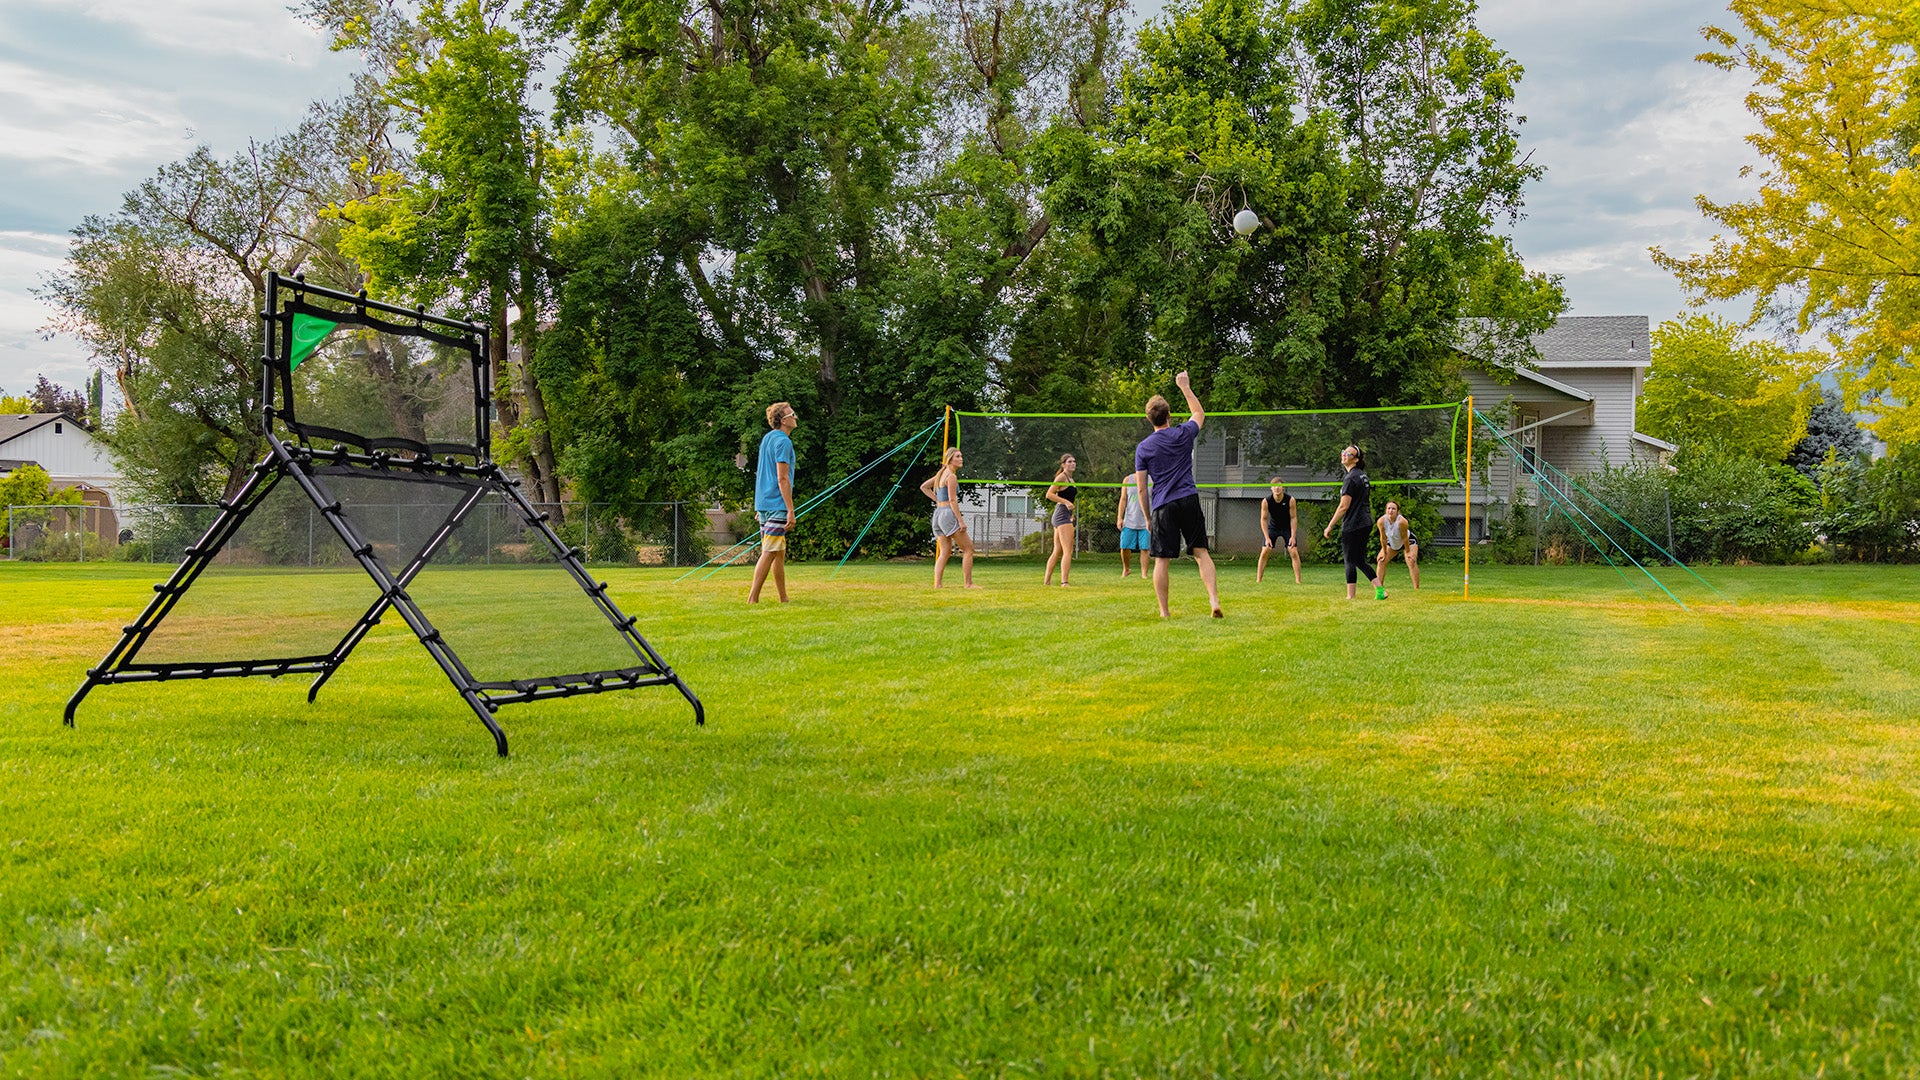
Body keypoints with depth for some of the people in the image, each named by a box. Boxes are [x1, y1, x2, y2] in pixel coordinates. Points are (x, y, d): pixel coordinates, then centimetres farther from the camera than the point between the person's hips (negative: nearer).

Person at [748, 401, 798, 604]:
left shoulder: (766, 438, 17)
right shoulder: (783, 441, -12)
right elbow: (782, 478, -17)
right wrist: (791, 510, -18)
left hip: (763, 503, 10)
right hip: (777, 504, -10)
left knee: (779, 553, 13)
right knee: (769, 553, -9)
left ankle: (783, 599, 18)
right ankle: (752, 599, -12)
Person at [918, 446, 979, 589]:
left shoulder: (941, 473, 15)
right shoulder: (951, 476, -11)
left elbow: (923, 487, 24)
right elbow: (952, 501, -17)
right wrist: (961, 521, -17)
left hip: (938, 513, 9)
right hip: (948, 513, -9)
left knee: (945, 552, 9)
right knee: (968, 548, -3)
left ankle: (937, 584, 0)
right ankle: (968, 583, -4)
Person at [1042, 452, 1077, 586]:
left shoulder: (1071, 479, 19)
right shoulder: (1061, 477, -9)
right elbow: (1049, 494, -15)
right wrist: (1066, 502, -21)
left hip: (1066, 515, 10)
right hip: (1062, 514, -10)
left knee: (1057, 551, 12)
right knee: (1068, 551, -15)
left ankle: (1046, 581, 16)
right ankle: (1064, 582, -19)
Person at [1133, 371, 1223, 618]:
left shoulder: (1143, 447, 2)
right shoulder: (1183, 434, 3)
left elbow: (1141, 488, 2)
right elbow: (1199, 414, 26)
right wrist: (1185, 387, 32)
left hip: (1163, 506, -1)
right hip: (1189, 501, 1)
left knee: (1162, 560, 2)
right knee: (1201, 552, 5)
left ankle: (1164, 611, 3)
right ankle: (1214, 600, -8)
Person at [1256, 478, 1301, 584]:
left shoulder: (1290, 500, -21)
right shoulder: (1266, 501, -20)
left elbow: (1293, 518, -14)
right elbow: (1264, 519, -13)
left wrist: (1293, 536, -20)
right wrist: (1267, 538, -19)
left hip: (1288, 528, -1)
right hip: (1273, 527, 1)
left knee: (1294, 552, -11)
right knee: (1264, 552, -8)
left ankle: (1298, 580, -5)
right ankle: (1258, 580, -2)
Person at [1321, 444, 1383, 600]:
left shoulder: (1351, 479, -15)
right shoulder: (1363, 476, 15)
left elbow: (1344, 506, -18)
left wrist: (1330, 526, -13)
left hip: (1352, 526, -9)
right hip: (1365, 524, 9)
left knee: (1350, 561, -5)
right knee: (1360, 561, 14)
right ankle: (1380, 590, 12)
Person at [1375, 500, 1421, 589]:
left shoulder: (1402, 521, -38)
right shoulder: (1381, 521, -28)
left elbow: (1405, 538, -26)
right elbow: (1383, 538, -16)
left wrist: (1407, 552, -17)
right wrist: (1384, 552, -8)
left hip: (1408, 541, -4)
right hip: (1392, 542, 4)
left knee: (1411, 561, -19)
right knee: (1381, 561, -2)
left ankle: (1416, 588, -17)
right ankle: (1379, 586, 7)